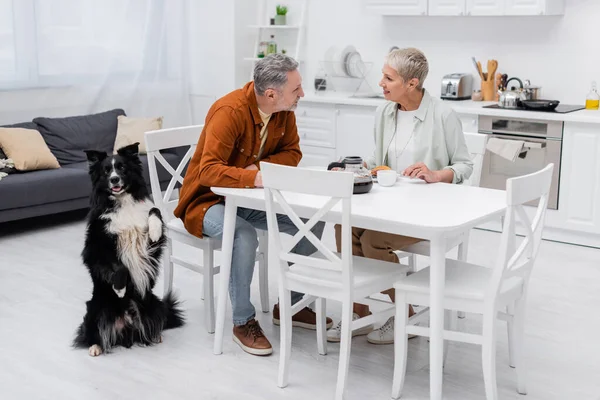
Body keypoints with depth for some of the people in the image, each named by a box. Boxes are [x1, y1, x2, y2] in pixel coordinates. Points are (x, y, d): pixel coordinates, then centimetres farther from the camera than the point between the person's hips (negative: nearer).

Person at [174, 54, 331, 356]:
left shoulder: (285, 110, -7)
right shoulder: (229, 112, -28)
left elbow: (292, 152, 0)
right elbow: (208, 171, -35)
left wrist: (259, 167, -18)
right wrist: (254, 178, -49)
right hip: (208, 199, -7)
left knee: (313, 221, -8)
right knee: (244, 236, -36)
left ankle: (289, 304, 9)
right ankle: (243, 321, -14)